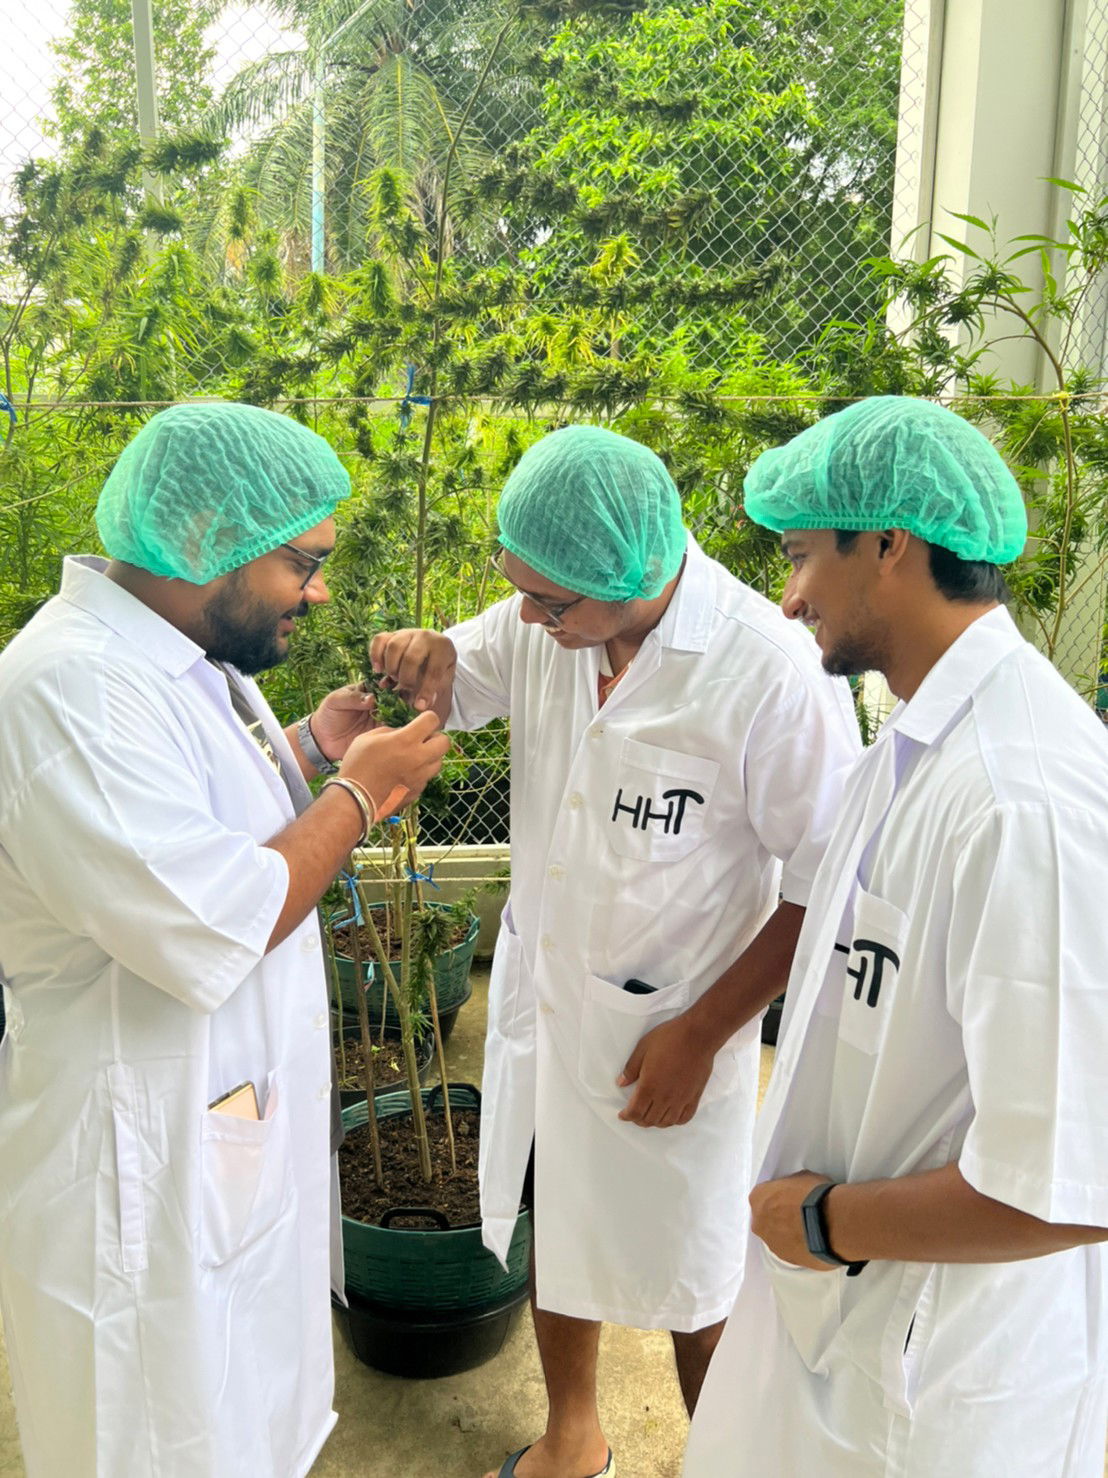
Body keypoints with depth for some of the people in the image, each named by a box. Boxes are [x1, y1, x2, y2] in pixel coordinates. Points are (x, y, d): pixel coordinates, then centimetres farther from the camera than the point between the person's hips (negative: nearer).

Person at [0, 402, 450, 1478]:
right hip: (150, 1157, -9)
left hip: (244, 1117, 9)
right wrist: (361, 788, -20)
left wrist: (311, 746, 2)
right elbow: (211, 933, -31)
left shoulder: (178, 655, 5)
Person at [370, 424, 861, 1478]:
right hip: (538, 991, 6)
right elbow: (454, 695, 8)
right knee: (553, 1227, 24)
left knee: (692, 1272, 14)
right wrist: (423, 661, -18)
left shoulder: (774, 672, -27)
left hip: (669, 1024, -5)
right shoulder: (538, 622, -10)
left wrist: (700, 1033, -15)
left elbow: (826, 885, -19)